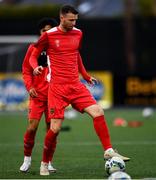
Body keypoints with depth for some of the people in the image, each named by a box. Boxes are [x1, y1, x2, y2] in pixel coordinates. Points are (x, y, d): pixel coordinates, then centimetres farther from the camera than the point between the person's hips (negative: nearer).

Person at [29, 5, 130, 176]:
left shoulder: (78, 33, 10)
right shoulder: (49, 35, -4)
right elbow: (33, 55, 5)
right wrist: (36, 67, -17)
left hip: (76, 85, 4)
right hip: (57, 88, -4)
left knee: (98, 112, -14)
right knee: (55, 128, -7)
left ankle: (108, 151, -7)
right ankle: (44, 164, 12)